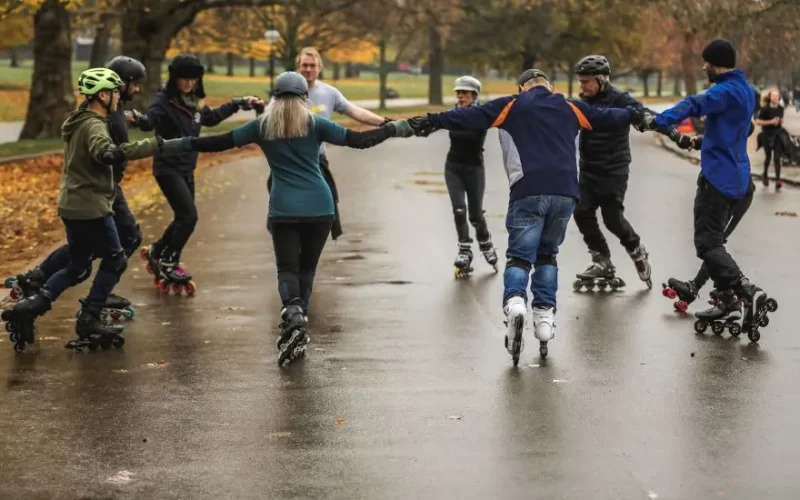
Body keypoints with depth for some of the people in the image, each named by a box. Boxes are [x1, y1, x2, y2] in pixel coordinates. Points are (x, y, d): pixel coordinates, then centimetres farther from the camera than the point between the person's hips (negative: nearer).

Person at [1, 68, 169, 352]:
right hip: (91, 208, -10)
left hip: (73, 206, 10)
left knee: (77, 268, 16)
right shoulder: (93, 125, -17)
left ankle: (30, 307, 5)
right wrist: (152, 146, -36)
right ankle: (89, 321, 6)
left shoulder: (80, 122, 14)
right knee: (114, 261, 4)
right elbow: (105, 153, -38)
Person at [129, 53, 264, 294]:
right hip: (168, 168, -8)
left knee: (183, 218, 14)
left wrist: (239, 103, 29)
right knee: (188, 215, -14)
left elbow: (212, 117, 27)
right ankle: (168, 265, -1)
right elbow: (151, 119, -34)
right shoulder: (164, 100, -15)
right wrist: (140, 120, -58)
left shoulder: (196, 103, 7)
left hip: (186, 170, 8)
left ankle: (157, 252, 35)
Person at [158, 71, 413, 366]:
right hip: (319, 207, 1)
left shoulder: (262, 127, 5)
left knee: (287, 268, 0)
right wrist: (393, 130, 12)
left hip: (284, 209, -1)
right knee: (307, 267, 13)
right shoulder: (315, 124, 3)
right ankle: (298, 327, 10)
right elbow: (359, 140, 0)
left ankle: (292, 314, -28)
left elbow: (220, 142, 7)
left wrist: (181, 144, 17)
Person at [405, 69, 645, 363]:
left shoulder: (513, 106, 11)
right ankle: (544, 315, 9)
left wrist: (433, 121, 3)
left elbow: (472, 116, 2)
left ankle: (514, 302, -29)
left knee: (520, 254, 0)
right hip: (565, 192, 3)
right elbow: (605, 118, 32)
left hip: (529, 193, -3)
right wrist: (634, 115, 50)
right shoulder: (569, 107, 20)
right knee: (547, 254, 20)